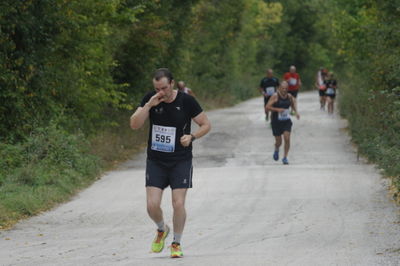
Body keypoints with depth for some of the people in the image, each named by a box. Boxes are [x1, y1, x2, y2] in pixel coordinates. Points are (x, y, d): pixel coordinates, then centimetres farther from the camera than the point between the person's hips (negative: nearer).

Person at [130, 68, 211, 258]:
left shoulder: (187, 101, -9)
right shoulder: (150, 99, -3)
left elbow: (206, 125, 0)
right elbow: (134, 125, -9)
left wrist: (192, 137, -18)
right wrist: (149, 105, -21)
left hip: (181, 161, -2)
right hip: (155, 161, 2)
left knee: (178, 204, -8)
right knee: (152, 205, -7)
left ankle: (176, 243, 11)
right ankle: (161, 230, 25)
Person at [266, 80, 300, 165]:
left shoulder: (289, 96, 2)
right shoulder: (275, 96, -11)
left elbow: (293, 104, 21)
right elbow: (267, 107, -13)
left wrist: (296, 112, 3)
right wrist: (277, 109, -26)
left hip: (286, 121, 3)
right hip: (276, 122, -3)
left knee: (287, 138, -14)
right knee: (279, 141, 4)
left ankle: (285, 157, -3)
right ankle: (276, 150, 40)